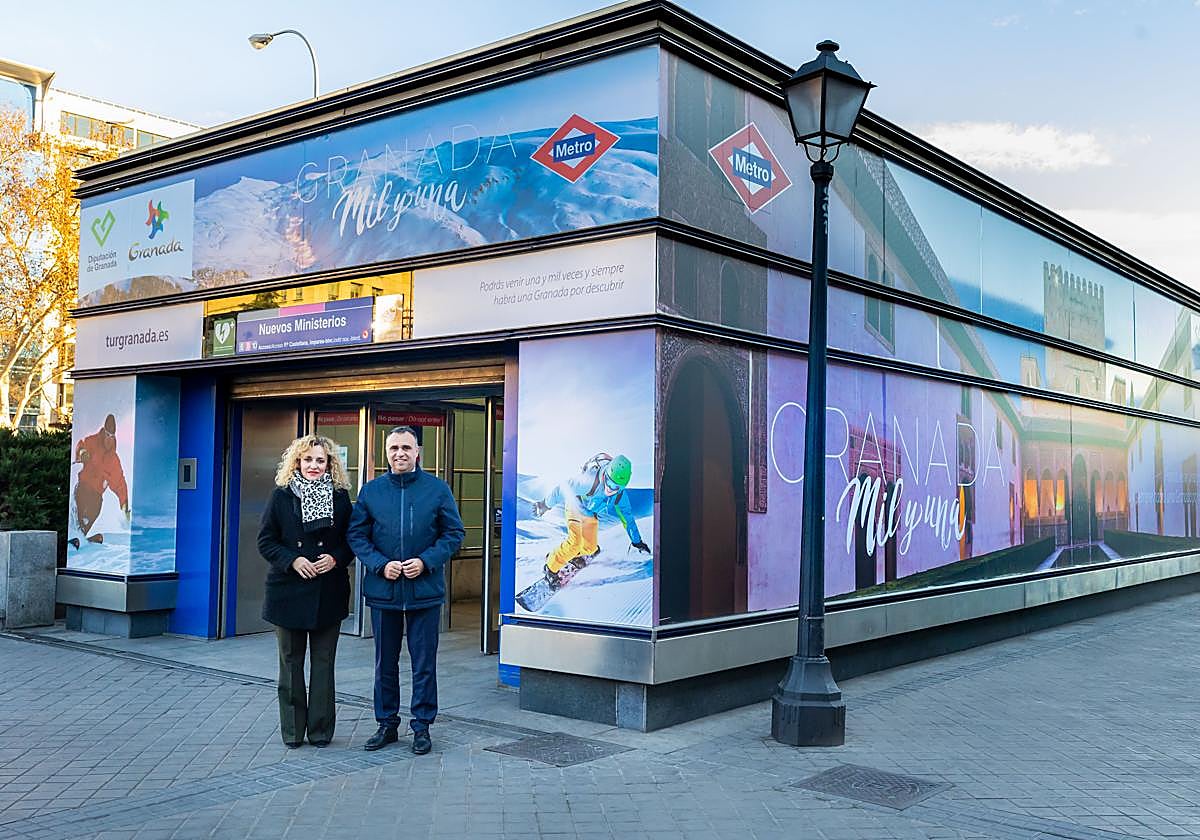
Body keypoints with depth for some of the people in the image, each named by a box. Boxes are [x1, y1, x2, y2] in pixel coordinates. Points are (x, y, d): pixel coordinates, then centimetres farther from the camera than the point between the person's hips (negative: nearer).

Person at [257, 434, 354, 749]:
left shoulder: (340, 496, 4)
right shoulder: (281, 495, 1)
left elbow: (351, 541, 8)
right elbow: (266, 541, 1)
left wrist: (335, 559, -11)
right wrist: (293, 560, -13)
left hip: (328, 591, 0)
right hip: (289, 590, 0)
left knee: (323, 663, 5)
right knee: (291, 663, 7)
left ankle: (321, 730, 15)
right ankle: (292, 731, 17)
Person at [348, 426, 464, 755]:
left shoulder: (437, 489, -1)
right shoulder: (371, 490, 4)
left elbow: (454, 532, 1)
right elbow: (356, 534, 4)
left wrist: (426, 561, -12)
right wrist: (380, 564, -11)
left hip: (425, 589, -2)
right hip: (382, 589, 2)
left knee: (424, 663, 5)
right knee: (385, 662, 12)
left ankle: (422, 726, 17)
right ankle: (387, 724, 25)